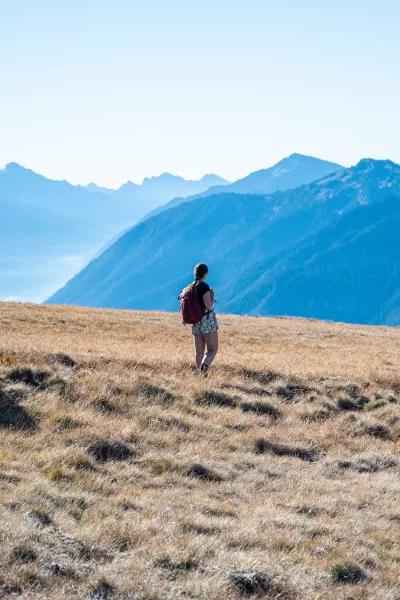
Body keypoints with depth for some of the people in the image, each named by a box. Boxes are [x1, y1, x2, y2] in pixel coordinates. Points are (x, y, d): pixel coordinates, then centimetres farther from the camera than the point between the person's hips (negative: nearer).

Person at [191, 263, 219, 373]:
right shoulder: (204, 286, -15)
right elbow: (208, 306, -19)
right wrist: (213, 296, -3)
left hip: (195, 321, 7)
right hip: (207, 320, -7)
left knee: (199, 351, 10)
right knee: (213, 349, -3)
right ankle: (204, 365, -28)